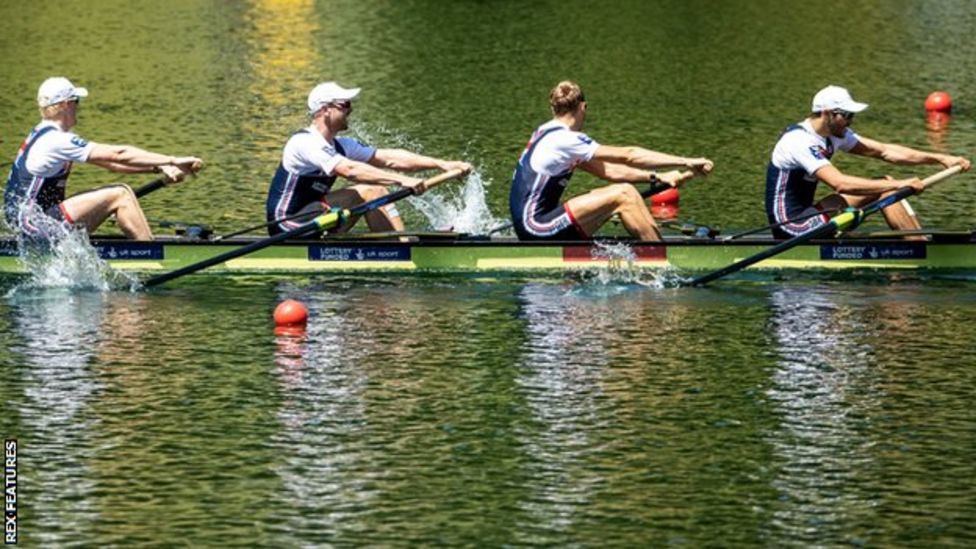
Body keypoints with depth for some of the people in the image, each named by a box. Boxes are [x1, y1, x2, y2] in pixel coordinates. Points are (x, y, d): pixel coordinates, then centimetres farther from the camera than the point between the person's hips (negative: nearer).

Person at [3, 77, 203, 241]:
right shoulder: (56, 141, -18)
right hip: (37, 225, -10)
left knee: (122, 193, 10)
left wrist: (159, 167, 2)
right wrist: (174, 161, -17)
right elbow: (118, 155, -19)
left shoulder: (46, 136, 14)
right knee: (120, 195, -13)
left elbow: (109, 162, 11)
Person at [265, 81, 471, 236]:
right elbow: (350, 170, -32)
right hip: (287, 225, -10)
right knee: (368, 191, -18)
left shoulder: (339, 145, 9)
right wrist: (401, 180, -37)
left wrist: (441, 164, -1)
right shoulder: (304, 143, -19)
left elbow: (390, 158, 7)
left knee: (376, 189, 2)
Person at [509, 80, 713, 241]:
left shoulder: (549, 135, 16)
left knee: (624, 192, 7)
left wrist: (658, 177, 8)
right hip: (535, 229, -10)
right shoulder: (564, 139, -15)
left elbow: (607, 170, 15)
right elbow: (627, 156, -16)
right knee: (623, 195, -15)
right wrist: (686, 162, -15)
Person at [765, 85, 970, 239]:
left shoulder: (834, 134, 7)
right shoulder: (799, 140, -23)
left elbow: (884, 151, 6)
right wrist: (898, 185, -32)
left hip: (804, 215, 10)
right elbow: (840, 184, -32)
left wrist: (940, 159, -1)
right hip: (790, 226, -10)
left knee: (884, 185, 3)